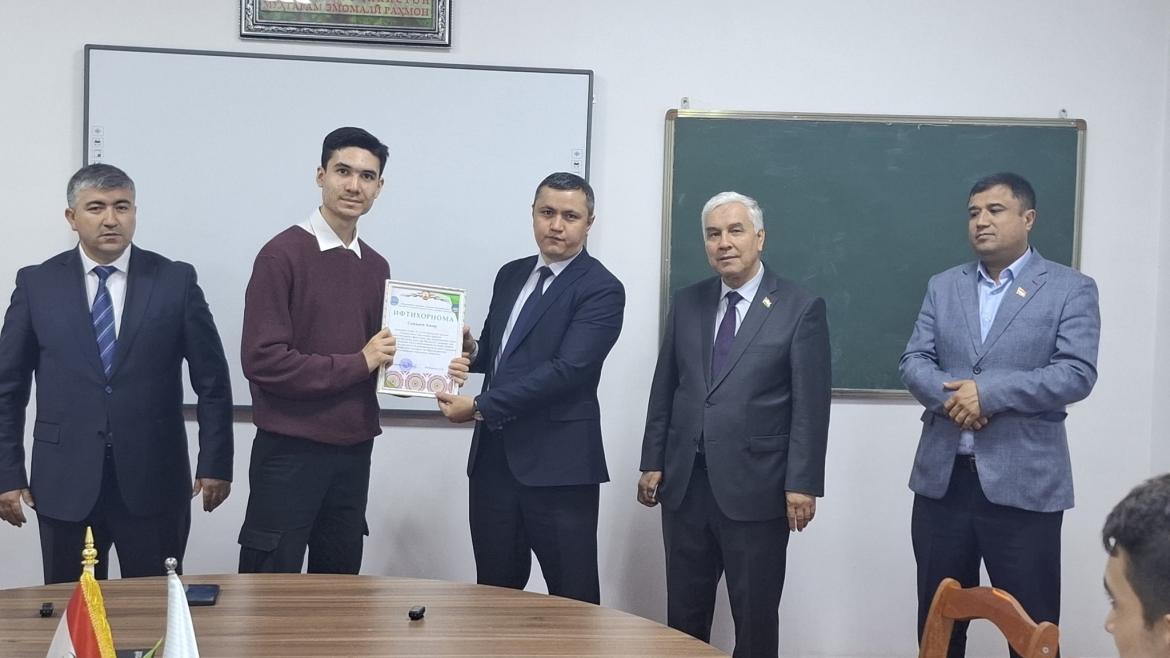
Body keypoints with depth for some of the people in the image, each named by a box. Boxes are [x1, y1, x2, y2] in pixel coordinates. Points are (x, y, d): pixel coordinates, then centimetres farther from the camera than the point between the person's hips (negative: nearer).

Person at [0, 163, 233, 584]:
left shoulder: (175, 280, 1)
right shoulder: (37, 284, 3)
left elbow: (211, 379, 3)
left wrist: (215, 464, 0)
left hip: (153, 480, -1)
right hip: (65, 482, 1)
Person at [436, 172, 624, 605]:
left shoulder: (601, 289, -9)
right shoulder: (511, 275, 14)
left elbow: (566, 369, -19)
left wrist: (480, 406, -19)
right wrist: (470, 348, -1)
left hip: (559, 462, -6)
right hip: (494, 456, 7)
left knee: (572, 598, 3)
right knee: (493, 592, 14)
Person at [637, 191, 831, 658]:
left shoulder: (801, 308, -3)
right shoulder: (686, 303, 9)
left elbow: (811, 404, -7)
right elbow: (664, 388, 11)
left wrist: (802, 484, -11)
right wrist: (653, 462, 7)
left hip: (755, 487, -4)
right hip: (685, 483, 4)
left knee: (755, 617, 7)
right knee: (683, 614, 11)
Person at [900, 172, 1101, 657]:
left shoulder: (1070, 288, 1)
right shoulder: (943, 286, 13)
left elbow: (1077, 373, -10)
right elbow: (913, 361, 5)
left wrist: (988, 392, -18)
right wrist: (949, 397, -16)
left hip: (1023, 481, -4)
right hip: (942, 477, 4)